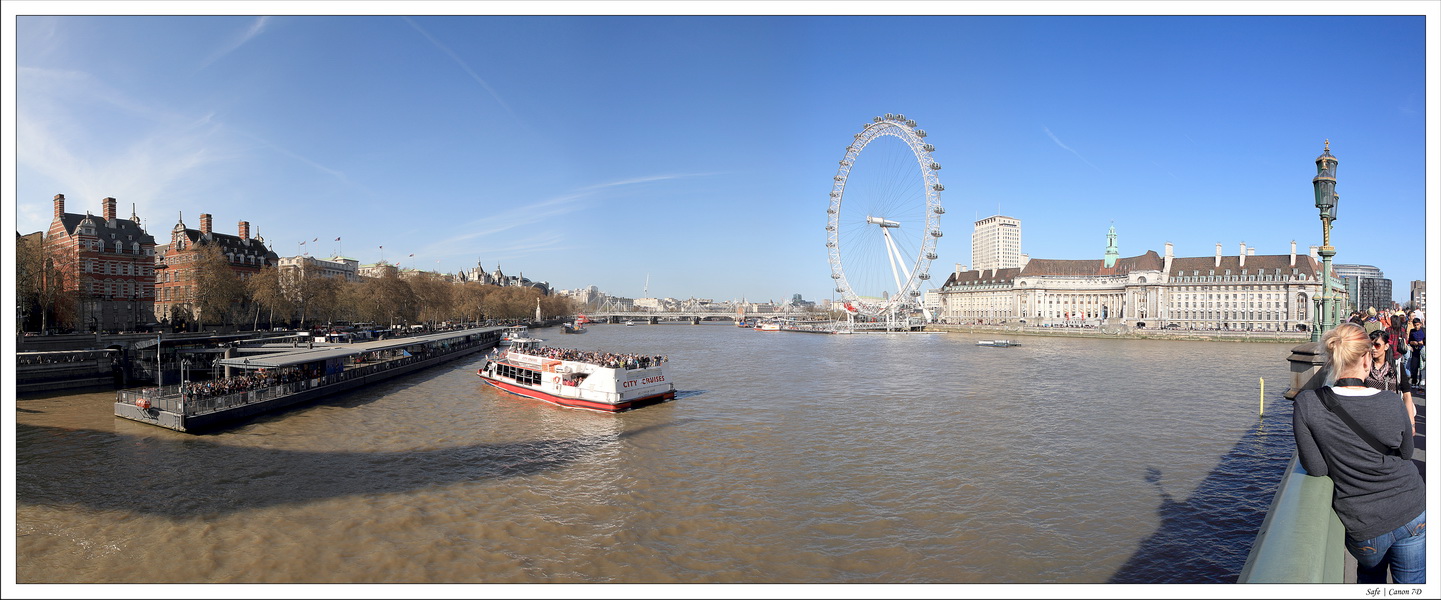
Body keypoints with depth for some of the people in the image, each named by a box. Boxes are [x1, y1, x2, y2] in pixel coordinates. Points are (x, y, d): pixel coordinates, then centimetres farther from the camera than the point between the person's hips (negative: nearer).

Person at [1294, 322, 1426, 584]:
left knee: (1370, 576, 29)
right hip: (1413, 515, 1)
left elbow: (1316, 468, -15)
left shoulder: (1307, 403, -20)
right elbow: (1406, 453, 5)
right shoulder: (1392, 403, -13)